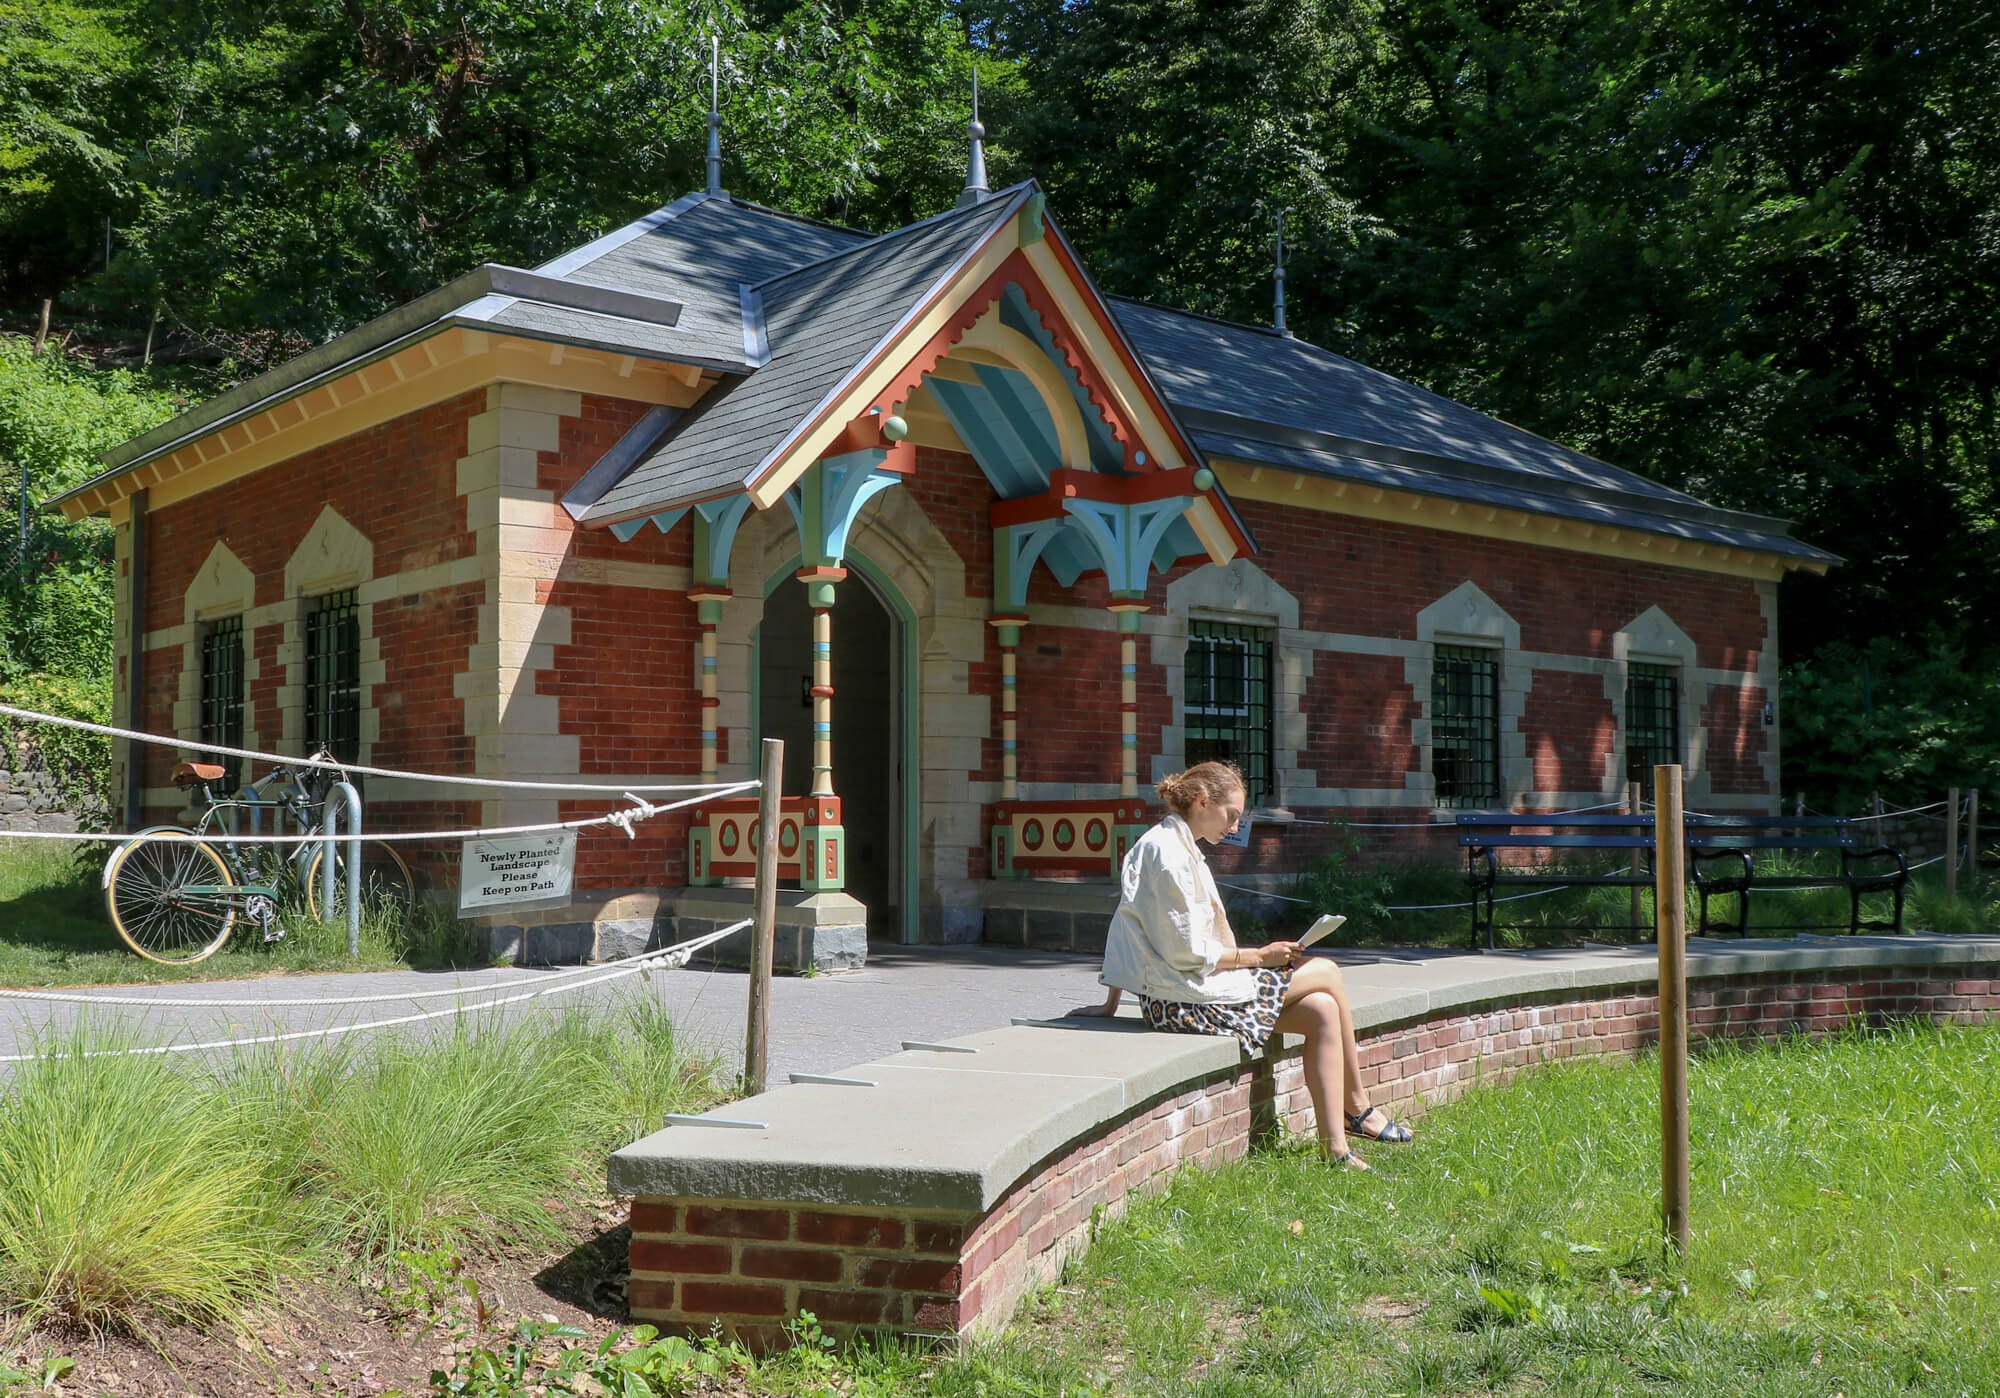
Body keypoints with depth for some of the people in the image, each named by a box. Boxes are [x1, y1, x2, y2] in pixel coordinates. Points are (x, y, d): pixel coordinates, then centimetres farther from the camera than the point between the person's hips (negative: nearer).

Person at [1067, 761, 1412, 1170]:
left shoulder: (1173, 845, 14)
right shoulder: (1168, 854, -18)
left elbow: (1124, 924, 15)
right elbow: (1189, 952, -19)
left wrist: (1111, 1004, 14)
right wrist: (1260, 956, -9)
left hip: (1174, 997, 9)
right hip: (1185, 1000, -9)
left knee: (1323, 1011, 0)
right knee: (1327, 972, -2)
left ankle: (1335, 1147, 1)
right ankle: (1358, 1109, 11)